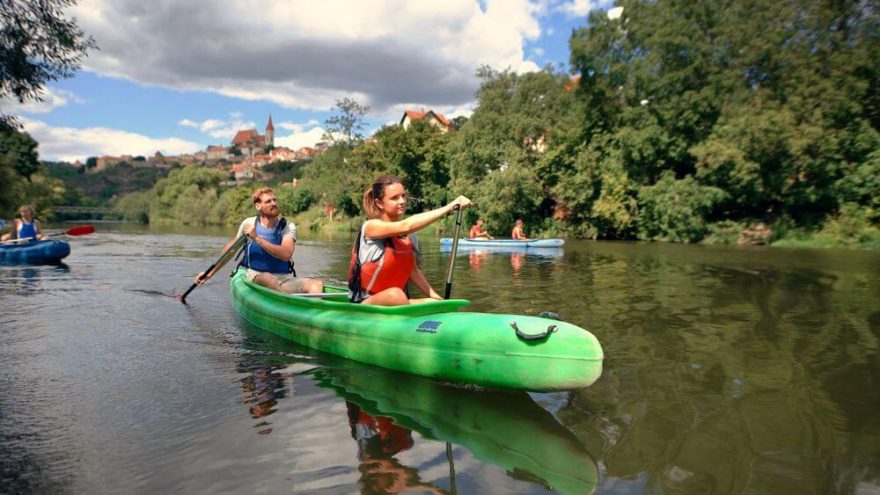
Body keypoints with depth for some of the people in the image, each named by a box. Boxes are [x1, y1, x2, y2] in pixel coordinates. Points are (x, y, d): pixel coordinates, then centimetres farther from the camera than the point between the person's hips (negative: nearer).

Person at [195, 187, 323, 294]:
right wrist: (210, 273, 17)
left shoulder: (288, 227, -1)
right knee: (268, 279, -38)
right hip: (255, 277, -1)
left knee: (316, 284, -28)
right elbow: (230, 249, 16)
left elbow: (286, 254, -19)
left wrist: (257, 238, -22)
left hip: (285, 279, 1)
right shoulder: (249, 224, 3)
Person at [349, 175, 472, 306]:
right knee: (395, 294, -36)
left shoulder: (410, 237, 7)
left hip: (395, 304, 6)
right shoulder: (371, 226, -13)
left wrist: (437, 298, 2)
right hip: (363, 303, -6)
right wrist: (449, 207, -33)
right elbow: (406, 226, -30)